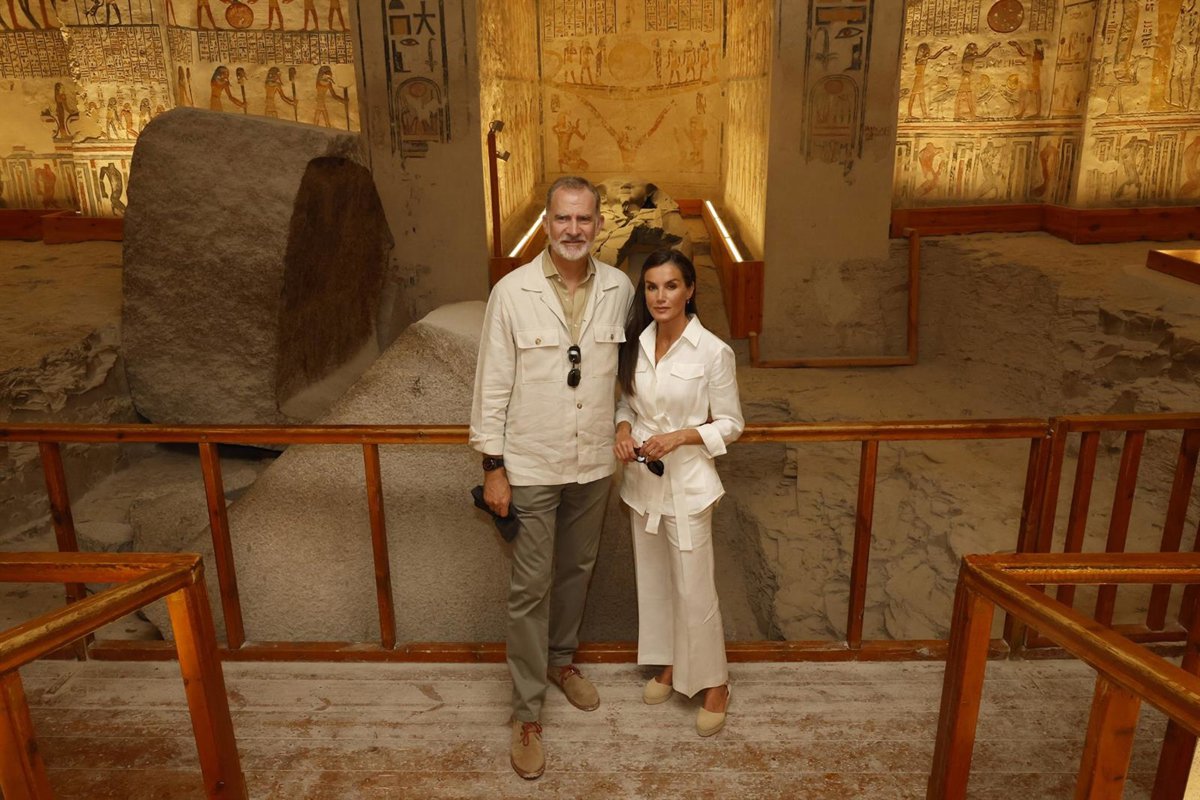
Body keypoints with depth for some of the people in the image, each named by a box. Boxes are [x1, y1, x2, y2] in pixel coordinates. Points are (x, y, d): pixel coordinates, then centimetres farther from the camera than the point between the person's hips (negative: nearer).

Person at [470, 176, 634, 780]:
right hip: (532, 465, -3)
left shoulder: (619, 289, -3)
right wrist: (492, 465, -8)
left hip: (594, 464, 4)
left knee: (576, 570, 20)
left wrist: (622, 435, 10)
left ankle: (561, 659, 45)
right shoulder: (512, 292, -12)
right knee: (530, 588, 5)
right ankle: (527, 712, 21)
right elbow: (492, 384, -8)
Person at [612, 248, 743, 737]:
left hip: (687, 482, -5)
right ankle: (669, 665, 38)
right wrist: (624, 429, -8)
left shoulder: (712, 352, -15)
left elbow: (731, 424, -8)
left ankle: (714, 683, 24)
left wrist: (678, 437, -21)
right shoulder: (636, 342, 0)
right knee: (653, 579, 18)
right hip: (641, 478, 6)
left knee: (693, 588, 3)